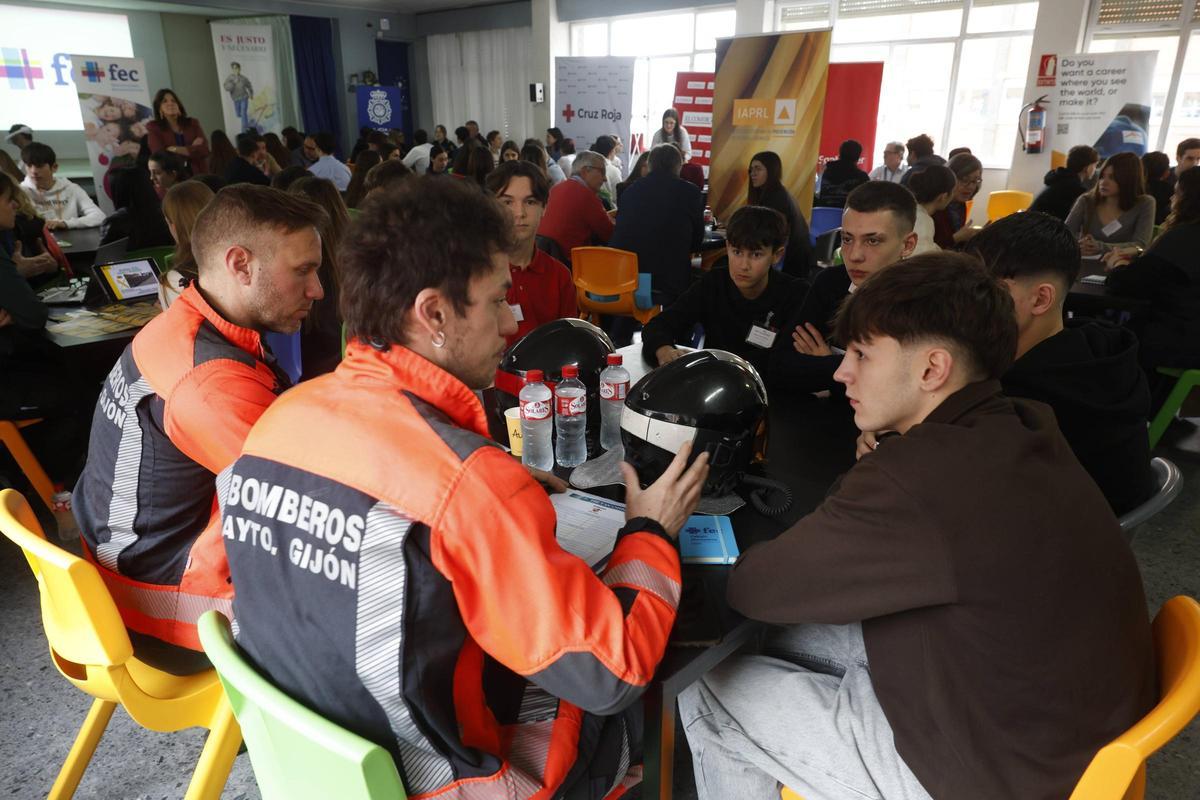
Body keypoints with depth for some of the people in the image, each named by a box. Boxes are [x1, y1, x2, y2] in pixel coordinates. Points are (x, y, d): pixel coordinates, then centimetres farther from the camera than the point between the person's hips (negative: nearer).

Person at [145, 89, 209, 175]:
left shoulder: (192, 123, 13)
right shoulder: (154, 127, 6)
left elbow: (204, 150, 0)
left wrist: (176, 149, -9)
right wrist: (193, 149, -4)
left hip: (198, 175, 2)